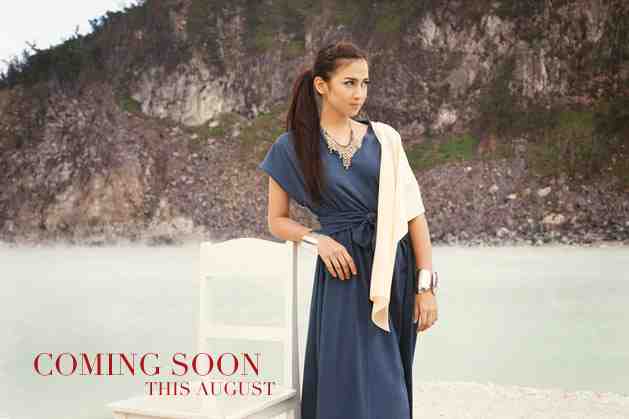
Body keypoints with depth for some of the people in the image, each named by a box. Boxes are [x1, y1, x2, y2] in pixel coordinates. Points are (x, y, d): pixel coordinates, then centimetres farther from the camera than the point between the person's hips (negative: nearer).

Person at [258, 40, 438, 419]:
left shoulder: (383, 137, 4)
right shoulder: (292, 147, 1)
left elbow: (414, 211, 1)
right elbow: (277, 220, 8)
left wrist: (427, 285, -6)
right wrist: (317, 238, -12)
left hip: (396, 271, 3)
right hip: (347, 277, -2)